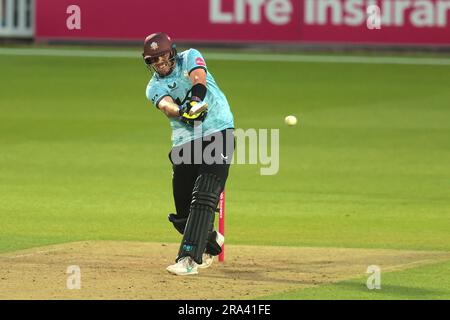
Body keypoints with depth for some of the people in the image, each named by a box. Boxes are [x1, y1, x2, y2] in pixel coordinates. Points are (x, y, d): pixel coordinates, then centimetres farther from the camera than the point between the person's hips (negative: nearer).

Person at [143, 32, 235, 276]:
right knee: (182, 211, 6)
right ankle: (211, 241, 36)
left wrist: (196, 99, -41)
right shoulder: (154, 87, 7)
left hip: (218, 134, -4)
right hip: (184, 144, 5)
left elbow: (198, 78, -19)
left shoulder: (190, 58, 4)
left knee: (203, 198, -20)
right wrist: (183, 112, -40)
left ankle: (189, 259, -26)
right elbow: (166, 105, -16)